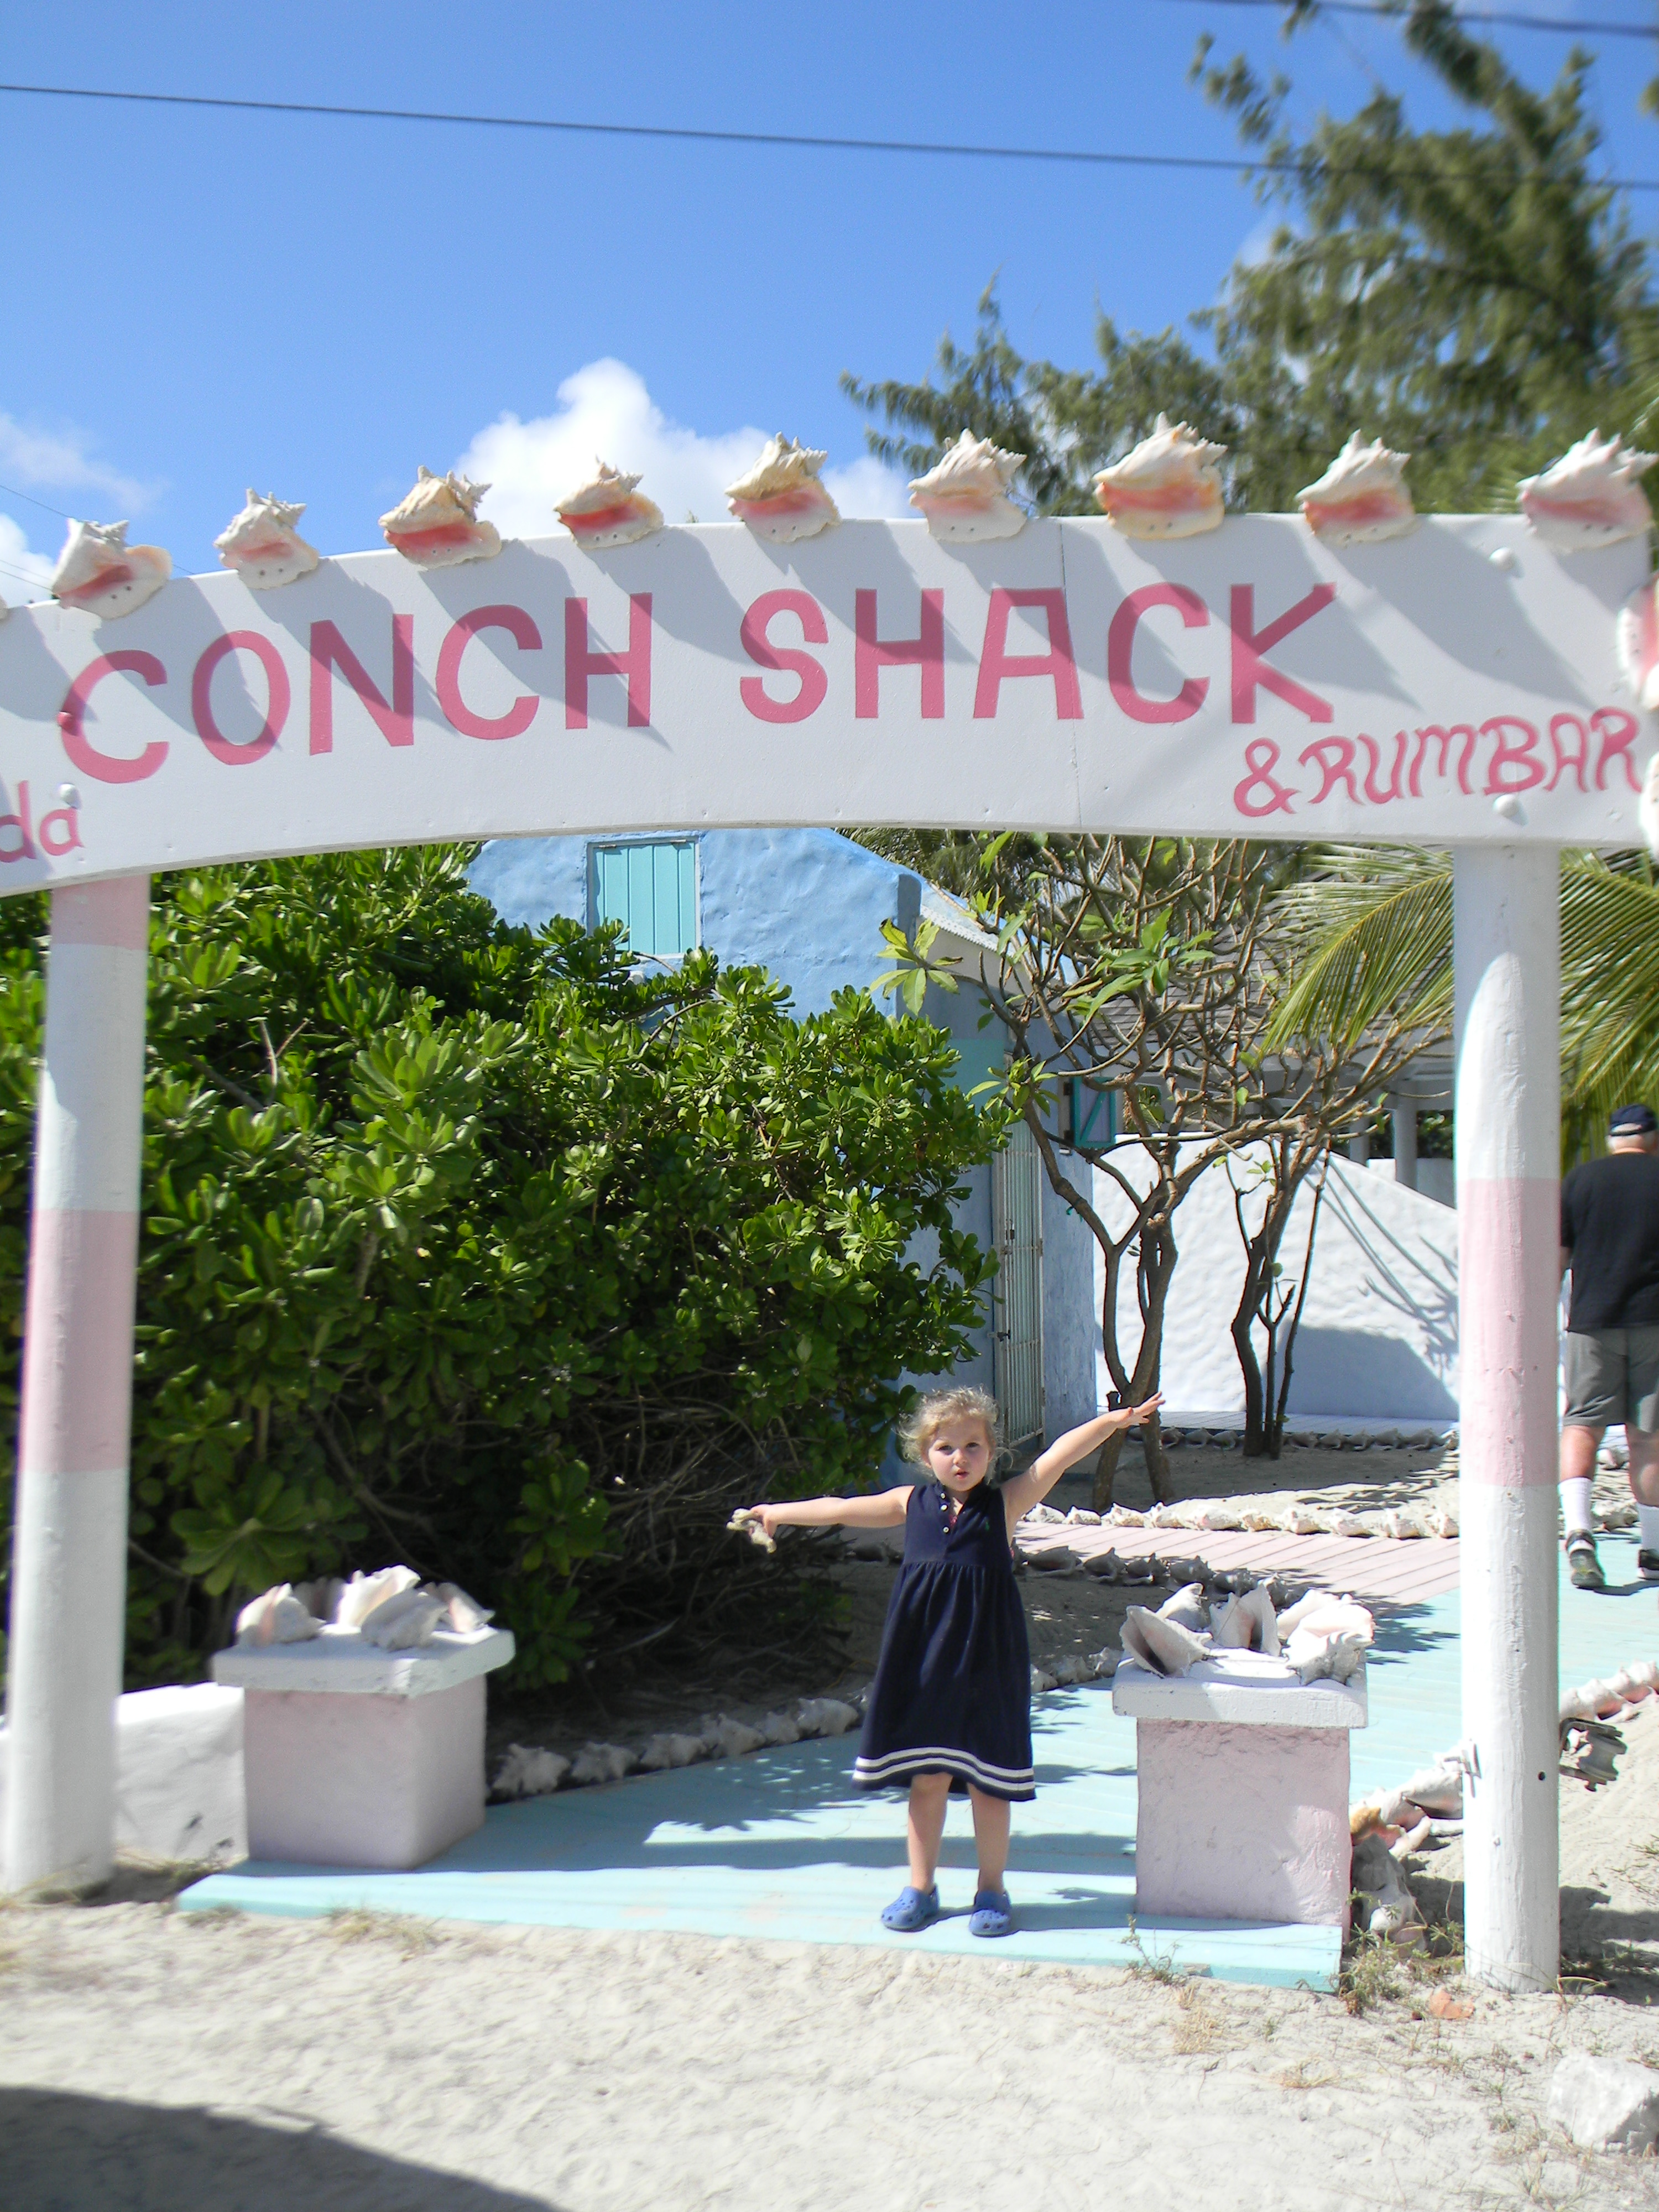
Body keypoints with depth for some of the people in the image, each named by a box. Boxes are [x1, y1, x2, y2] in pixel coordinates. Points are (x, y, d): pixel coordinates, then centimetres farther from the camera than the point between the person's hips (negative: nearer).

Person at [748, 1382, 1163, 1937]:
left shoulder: (1005, 1504, -5)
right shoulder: (912, 1503, 4)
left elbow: (1057, 1457, -18)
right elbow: (841, 1510, 17)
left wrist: (1110, 1422, -30)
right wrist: (780, 1512, 28)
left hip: (985, 1663, -2)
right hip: (923, 1663, 2)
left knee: (986, 1781, 7)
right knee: (926, 1778, 11)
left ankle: (991, 1890, 23)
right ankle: (920, 1887, 26)